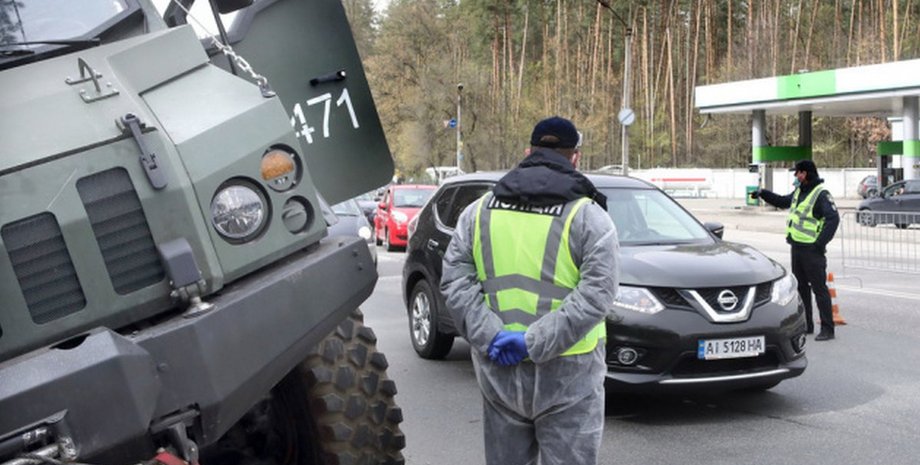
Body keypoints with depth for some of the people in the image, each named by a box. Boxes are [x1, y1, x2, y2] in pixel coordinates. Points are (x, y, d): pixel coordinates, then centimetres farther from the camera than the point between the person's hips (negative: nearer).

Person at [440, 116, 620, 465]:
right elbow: (596, 293, -15)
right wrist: (534, 342, -17)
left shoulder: (479, 211, 8)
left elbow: (454, 280, 0)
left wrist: (490, 336, -9)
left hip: (498, 373, 4)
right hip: (566, 375, -4)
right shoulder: (587, 216, -4)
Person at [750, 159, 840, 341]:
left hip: (812, 250, -9)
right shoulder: (799, 192, 14)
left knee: (819, 288, -7)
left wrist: (820, 243, -24)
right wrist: (763, 193, 23)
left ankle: (827, 329, -4)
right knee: (800, 287, 15)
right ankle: (806, 324, 25)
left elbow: (833, 218, -22)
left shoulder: (821, 194, -15)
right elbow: (782, 201, 32)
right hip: (796, 247, 9)